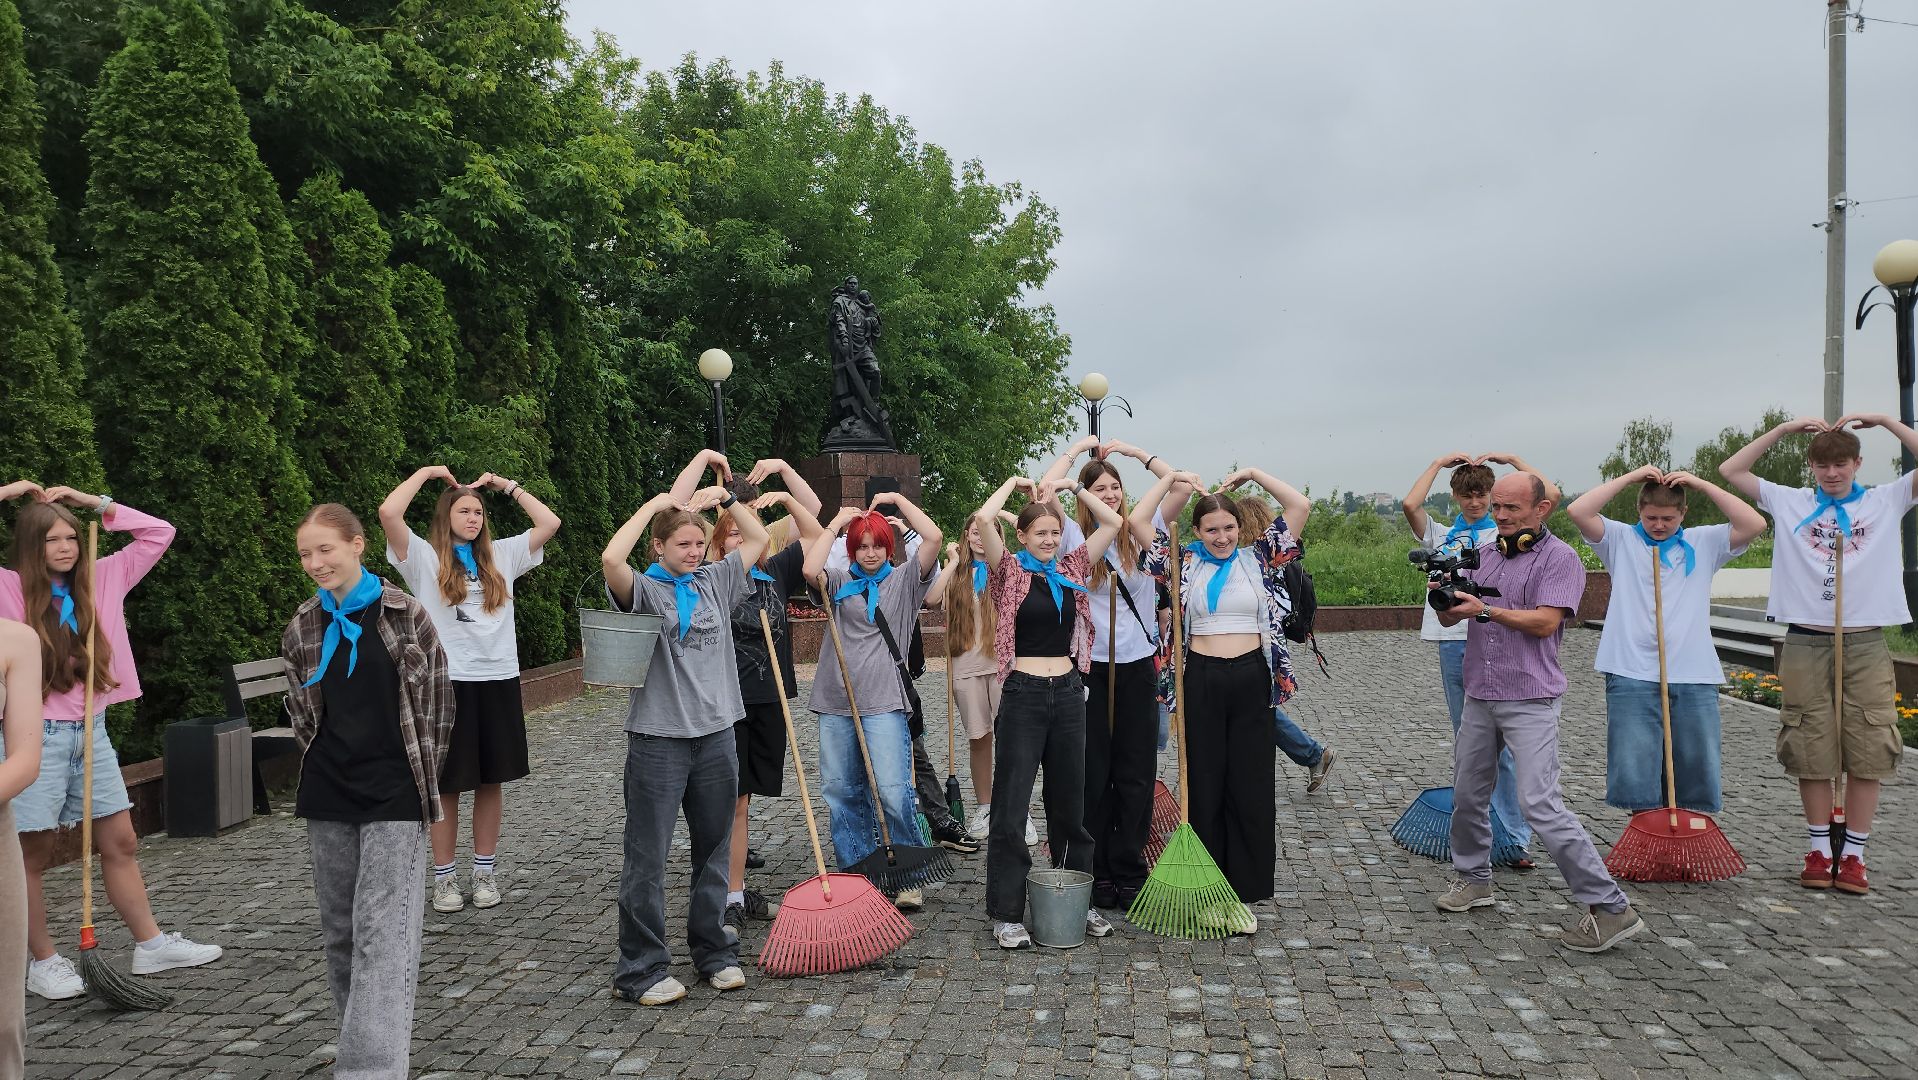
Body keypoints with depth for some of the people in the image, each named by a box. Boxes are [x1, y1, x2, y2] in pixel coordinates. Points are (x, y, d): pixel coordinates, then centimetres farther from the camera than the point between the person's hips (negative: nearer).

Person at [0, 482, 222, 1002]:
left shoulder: (100, 579, 6)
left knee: (121, 843, 9)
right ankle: (43, 963, 19)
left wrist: (93, 502, 3)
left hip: (91, 730, 4)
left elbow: (158, 533, 9)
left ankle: (151, 945, 17)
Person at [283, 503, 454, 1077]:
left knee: (382, 932, -9)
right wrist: (324, 764, 12)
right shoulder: (302, 627, 5)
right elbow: (301, 711, 17)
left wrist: (422, 774, 4)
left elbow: (437, 699, 1)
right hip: (328, 797, 5)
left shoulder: (405, 614, -6)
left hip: (393, 796, -5)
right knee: (340, 929, 13)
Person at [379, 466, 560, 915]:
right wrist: (426, 472, -1)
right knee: (447, 785, 4)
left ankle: (486, 871, 20)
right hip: (448, 683, -3)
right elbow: (388, 512, -14)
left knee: (491, 781, 9)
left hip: (498, 679, 3)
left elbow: (550, 522, 8)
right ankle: (444, 877, 15)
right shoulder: (424, 558, 1)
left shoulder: (501, 556, 11)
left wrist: (506, 486, 11)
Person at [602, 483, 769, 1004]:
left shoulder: (714, 582, 10)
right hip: (657, 740, -5)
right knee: (647, 859, 1)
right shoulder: (644, 589, -5)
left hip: (716, 736, 5)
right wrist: (653, 505, -16)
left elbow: (758, 539, 18)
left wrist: (725, 498, 9)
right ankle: (641, 968, 11)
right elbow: (611, 559, -26)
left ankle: (713, 951, 28)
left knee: (714, 852, 15)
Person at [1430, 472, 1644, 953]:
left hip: (1530, 701, -6)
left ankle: (1611, 907, -5)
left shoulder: (1560, 558, -6)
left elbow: (1544, 623, -17)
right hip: (1479, 696, 7)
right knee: (1468, 795, 13)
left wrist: (1485, 610, -17)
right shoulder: (1483, 556, 12)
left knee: (1540, 804, -14)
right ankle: (1473, 880, 32)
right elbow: (1448, 619, 10)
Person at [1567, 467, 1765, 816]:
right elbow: (1577, 511, -6)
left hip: (1693, 676, 2)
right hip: (1632, 675, -2)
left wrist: (1701, 485, -1)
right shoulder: (1621, 540, 8)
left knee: (1697, 770, 7)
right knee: (1635, 775, -3)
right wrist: (1631, 477, -3)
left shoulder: (1704, 542, 13)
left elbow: (1755, 524, -2)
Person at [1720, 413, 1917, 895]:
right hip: (1806, 644, 0)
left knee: (1868, 753, 1)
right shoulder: (1790, 503, 7)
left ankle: (1854, 855, 12)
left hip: (1866, 644, 0)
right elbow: (1730, 471, 3)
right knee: (1812, 752, 4)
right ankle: (1818, 851, 15)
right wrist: (1784, 428, 1)